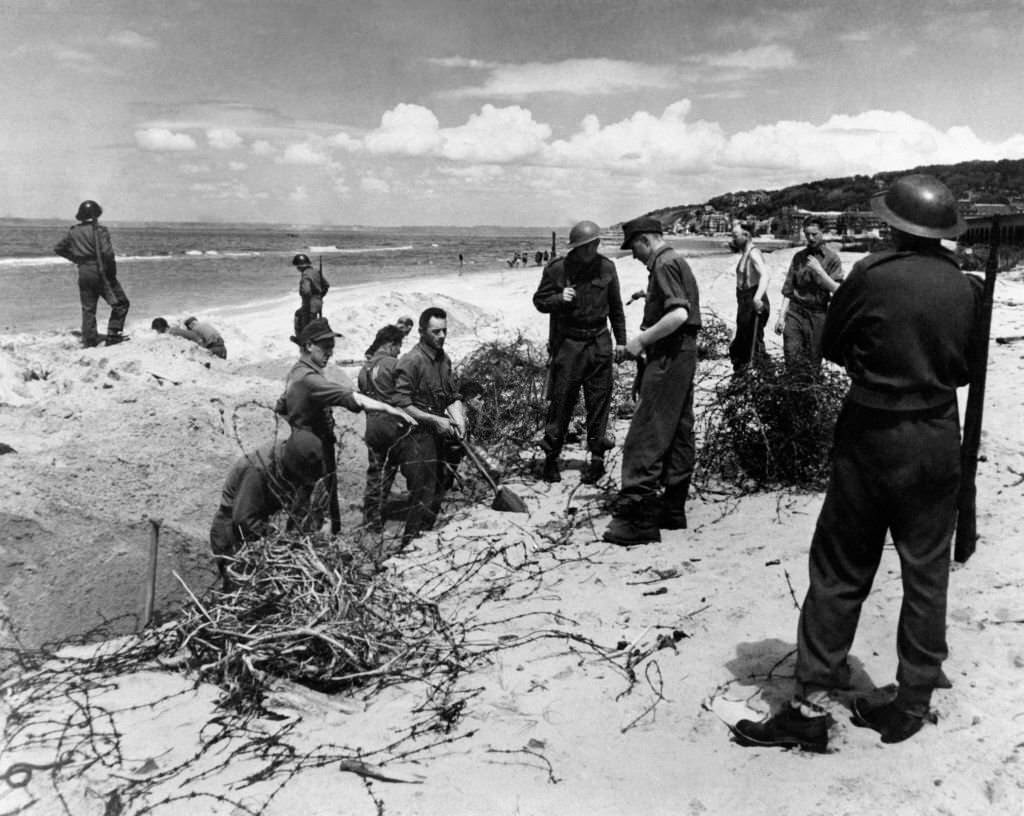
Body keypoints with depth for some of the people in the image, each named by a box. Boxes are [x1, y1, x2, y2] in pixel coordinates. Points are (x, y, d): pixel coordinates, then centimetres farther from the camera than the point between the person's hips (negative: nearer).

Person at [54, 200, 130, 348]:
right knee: (121, 303, 5)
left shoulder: (73, 232, 10)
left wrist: (76, 259, 20)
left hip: (83, 273, 6)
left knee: (88, 309, 11)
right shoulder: (99, 230, -10)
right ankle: (113, 335, -4)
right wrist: (112, 271, -9)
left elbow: (58, 248, 21)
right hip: (100, 273, -6)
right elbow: (107, 252, -21)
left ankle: (89, 342, 9)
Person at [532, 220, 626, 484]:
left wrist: (620, 340, 13)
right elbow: (539, 300, 4)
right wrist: (559, 299, -16)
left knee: (599, 401, 3)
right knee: (561, 401, -1)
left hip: (599, 343, 2)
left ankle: (597, 458, 12)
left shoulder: (606, 268, 4)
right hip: (567, 343, -2)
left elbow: (615, 306, 13)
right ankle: (551, 457, 10)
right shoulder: (556, 269, -4)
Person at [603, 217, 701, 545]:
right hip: (683, 353, 11)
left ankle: (636, 516, -12)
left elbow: (679, 313, -23)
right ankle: (673, 509, 20)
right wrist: (649, 297, 16)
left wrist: (643, 339, -18)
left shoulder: (664, 264, -12)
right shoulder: (677, 261, 19)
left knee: (645, 436, -11)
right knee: (678, 433, 12)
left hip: (669, 356, -11)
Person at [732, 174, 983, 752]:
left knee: (839, 573, 4)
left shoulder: (872, 275, -12)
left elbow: (832, 347, -1)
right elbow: (967, 369, 9)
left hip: (870, 438, -3)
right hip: (938, 443, 3)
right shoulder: (966, 288, -1)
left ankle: (812, 706, 7)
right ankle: (913, 702, 23)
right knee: (927, 575, 14)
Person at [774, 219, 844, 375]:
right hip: (794, 312, 2)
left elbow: (837, 289, -6)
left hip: (817, 314, -2)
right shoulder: (798, 257, 9)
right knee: (792, 360, -6)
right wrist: (781, 316, 4)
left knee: (813, 364, 3)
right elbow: (788, 290, 9)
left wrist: (819, 270, -16)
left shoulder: (832, 257, 1)